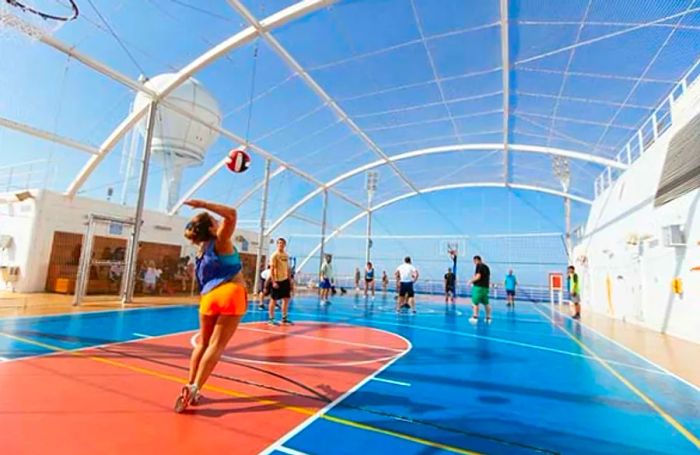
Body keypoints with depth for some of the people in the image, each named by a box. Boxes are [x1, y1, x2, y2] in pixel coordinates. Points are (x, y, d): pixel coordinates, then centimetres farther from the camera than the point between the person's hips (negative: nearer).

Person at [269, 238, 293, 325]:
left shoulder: (286, 255, 11)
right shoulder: (274, 255, -10)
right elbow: (271, 269, -14)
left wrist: (290, 280, 14)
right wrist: (273, 282, -20)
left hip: (285, 280, 7)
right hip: (277, 280, -7)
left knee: (286, 299, 9)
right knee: (273, 300, 1)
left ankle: (284, 318, 20)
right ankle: (271, 319, 11)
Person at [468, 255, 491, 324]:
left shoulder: (479, 266, -10)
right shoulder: (486, 267, 15)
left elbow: (478, 276, -18)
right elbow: (488, 277, 21)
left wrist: (471, 281, -6)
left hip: (478, 287, -8)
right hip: (486, 287, 8)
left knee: (475, 302, -3)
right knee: (486, 303, 14)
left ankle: (475, 317, -5)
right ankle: (488, 317, 19)